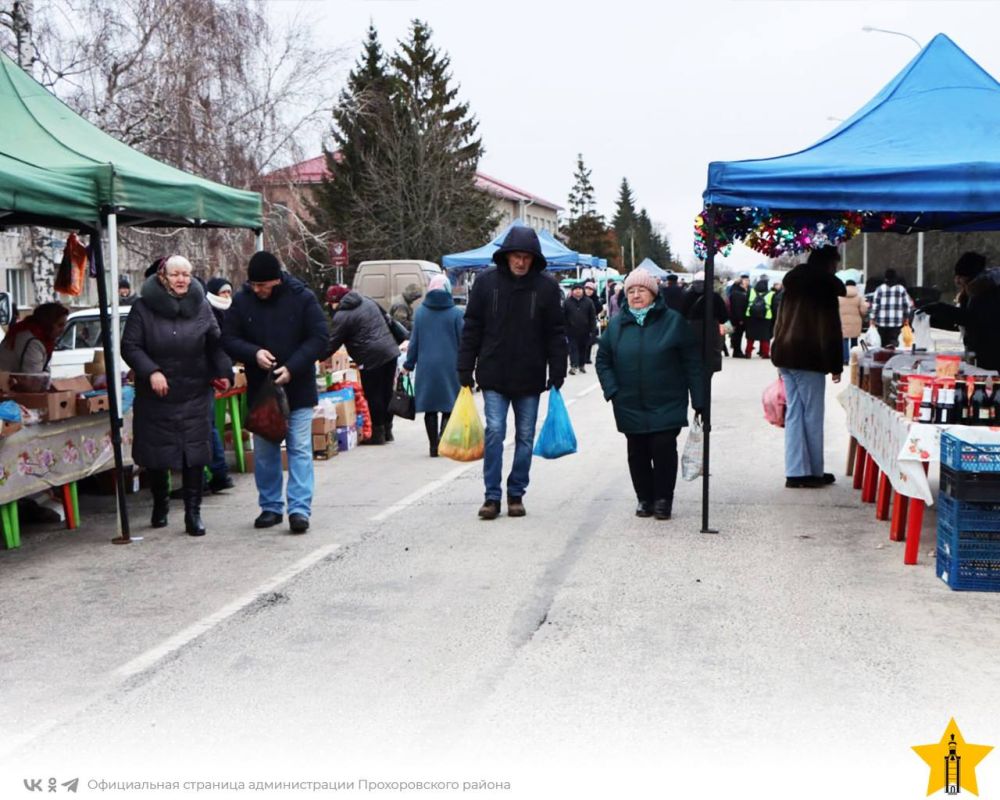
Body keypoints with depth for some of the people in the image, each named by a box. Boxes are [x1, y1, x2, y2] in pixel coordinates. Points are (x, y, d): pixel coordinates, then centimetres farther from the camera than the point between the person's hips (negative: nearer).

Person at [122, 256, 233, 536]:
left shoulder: (200, 307, 4)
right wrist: (151, 371, -19)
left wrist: (223, 371, -7)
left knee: (195, 453, -2)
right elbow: (130, 346, -6)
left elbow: (216, 342, 7)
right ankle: (160, 505, 31)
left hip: (195, 395, 1)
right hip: (155, 397, -1)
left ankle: (193, 512, 6)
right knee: (156, 454, 8)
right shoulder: (144, 308, -4)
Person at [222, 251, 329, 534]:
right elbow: (228, 339, 1)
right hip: (260, 389, 3)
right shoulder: (242, 301, -2)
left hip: (297, 388, -3)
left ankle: (299, 509, -3)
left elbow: (319, 338, -10)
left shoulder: (302, 298, -9)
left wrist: (292, 368, -20)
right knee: (264, 452, 10)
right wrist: (254, 353, -19)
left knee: (300, 449, -4)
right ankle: (270, 507, 22)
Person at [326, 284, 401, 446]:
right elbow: (387, 320, 22)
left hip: (372, 359, -8)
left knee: (373, 396, 1)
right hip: (390, 352, 8)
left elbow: (332, 343, -4)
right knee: (387, 393, 12)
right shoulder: (367, 301, 15)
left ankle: (378, 433, 5)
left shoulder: (341, 316, -9)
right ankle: (386, 430, 20)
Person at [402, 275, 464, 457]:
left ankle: (434, 446, 10)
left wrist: (409, 365, 12)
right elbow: (463, 340, -4)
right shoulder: (456, 313, -5)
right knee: (449, 407, 4)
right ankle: (442, 439, -18)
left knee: (430, 409, 10)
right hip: (449, 365, -2)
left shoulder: (420, 312, 3)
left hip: (426, 367, 2)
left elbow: (414, 341, 5)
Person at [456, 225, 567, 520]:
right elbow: (472, 328, 1)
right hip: (494, 375, -1)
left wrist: (557, 374, -4)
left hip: (530, 377, 1)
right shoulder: (486, 281, -2)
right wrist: (465, 370, -1)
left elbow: (556, 333, 0)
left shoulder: (546, 286, -3)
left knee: (525, 437, 8)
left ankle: (516, 494, 20)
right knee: (494, 432, -4)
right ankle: (492, 496, 3)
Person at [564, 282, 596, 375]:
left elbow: (592, 317, 3)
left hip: (584, 331, 2)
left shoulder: (588, 302, 2)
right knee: (573, 348, -3)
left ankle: (581, 365, 22)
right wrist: (564, 329, -5)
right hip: (572, 331, -1)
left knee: (583, 349, 10)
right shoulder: (567, 302, 0)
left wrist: (592, 329, -3)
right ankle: (573, 366, -6)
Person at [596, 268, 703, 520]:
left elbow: (692, 362, -2)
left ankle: (663, 499, 10)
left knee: (664, 449, -4)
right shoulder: (617, 324, 7)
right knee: (637, 453, 7)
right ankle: (645, 498, 21)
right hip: (630, 406, 3)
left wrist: (698, 401, -5)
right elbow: (603, 360, 11)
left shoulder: (673, 321, -2)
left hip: (667, 405, -3)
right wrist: (612, 391, -3)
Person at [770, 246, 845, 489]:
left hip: (784, 353, 8)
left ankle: (796, 471, 7)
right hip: (808, 358, -8)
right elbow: (830, 330, -11)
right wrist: (835, 365, -8)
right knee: (812, 416, 0)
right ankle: (813, 473, 5)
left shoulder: (794, 282, 16)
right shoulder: (825, 286, -7)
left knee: (794, 414, 8)